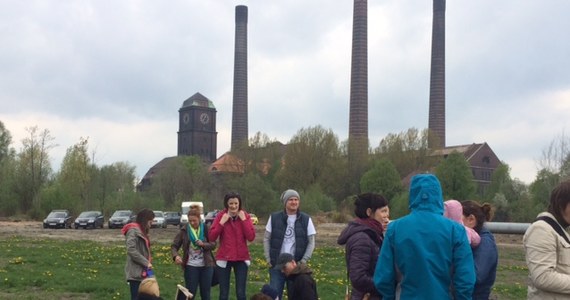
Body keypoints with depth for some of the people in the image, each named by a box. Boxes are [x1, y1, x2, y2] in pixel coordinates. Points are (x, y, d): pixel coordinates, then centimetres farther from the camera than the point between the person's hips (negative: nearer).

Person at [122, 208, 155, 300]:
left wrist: (148, 262, 4)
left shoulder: (141, 230, 18)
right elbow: (131, 250, -23)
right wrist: (146, 263, -20)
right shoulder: (133, 230, -13)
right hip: (136, 273, -10)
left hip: (142, 272, 10)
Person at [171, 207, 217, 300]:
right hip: (191, 266, -1)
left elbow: (213, 244, 0)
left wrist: (203, 244, -20)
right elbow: (174, 245, -3)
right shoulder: (184, 230, -3)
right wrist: (175, 256, -23)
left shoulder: (206, 229, -1)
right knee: (190, 292, 0)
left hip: (206, 265, 1)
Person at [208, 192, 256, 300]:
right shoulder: (221, 216, -1)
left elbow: (251, 237, -10)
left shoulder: (245, 216, 1)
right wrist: (222, 222, -14)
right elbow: (211, 237, -7)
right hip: (224, 258, 0)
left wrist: (243, 220, -13)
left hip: (241, 259, 0)